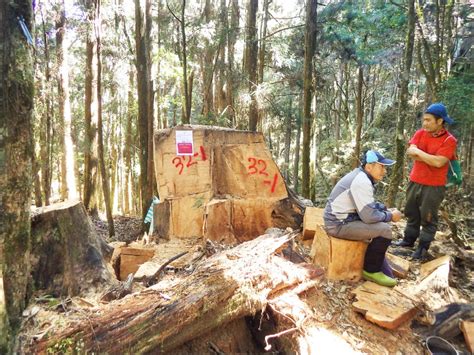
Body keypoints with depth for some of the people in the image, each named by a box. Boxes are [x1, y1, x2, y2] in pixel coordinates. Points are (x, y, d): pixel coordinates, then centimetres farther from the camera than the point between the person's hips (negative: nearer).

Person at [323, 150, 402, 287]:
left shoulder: (361, 176, 9)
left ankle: (382, 271, 21)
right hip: (339, 224, -11)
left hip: (343, 219, 11)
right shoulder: (362, 182, -22)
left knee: (380, 225, 16)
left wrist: (387, 210, 4)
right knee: (384, 230, -14)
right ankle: (371, 270, 4)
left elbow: (369, 205, 19)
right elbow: (369, 216, -24)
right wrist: (390, 216, -7)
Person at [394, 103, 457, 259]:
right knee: (412, 213, 17)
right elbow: (410, 152, -10)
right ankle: (409, 239, 32)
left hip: (434, 186, -5)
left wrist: (418, 152, -16)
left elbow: (438, 162, -24)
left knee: (428, 218, 5)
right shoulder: (420, 133, 2)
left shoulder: (449, 140, -13)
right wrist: (430, 158, -19)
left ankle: (423, 246, 17)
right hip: (415, 182, 5)